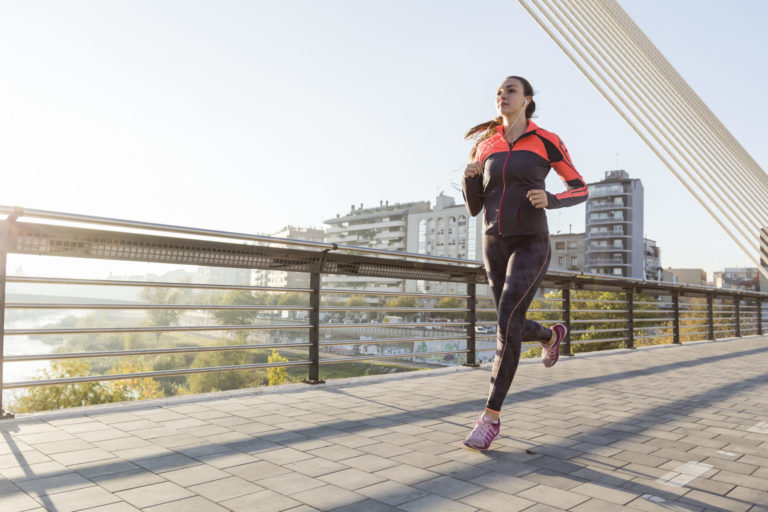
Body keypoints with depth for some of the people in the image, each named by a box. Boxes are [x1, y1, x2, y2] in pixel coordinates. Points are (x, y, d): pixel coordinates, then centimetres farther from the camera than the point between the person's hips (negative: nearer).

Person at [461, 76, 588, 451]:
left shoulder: (547, 141, 1)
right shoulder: (484, 147, 10)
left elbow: (581, 190, 7)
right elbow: (474, 209, 9)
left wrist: (550, 200, -15)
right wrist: (469, 177, -13)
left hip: (530, 245, -5)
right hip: (495, 247, 5)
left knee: (507, 322, -22)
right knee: (514, 327, 14)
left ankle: (490, 417, -14)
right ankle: (551, 336, 51)